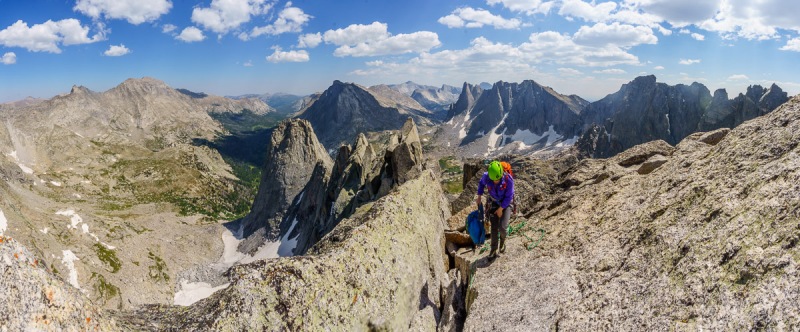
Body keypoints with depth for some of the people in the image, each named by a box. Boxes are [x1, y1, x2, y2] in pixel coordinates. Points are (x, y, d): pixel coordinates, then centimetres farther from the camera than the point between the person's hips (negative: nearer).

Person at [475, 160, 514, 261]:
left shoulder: (508, 180, -31)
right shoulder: (486, 176, -23)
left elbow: (508, 197, -19)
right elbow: (481, 183, 4)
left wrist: (501, 209, -14)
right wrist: (479, 197, 4)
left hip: (506, 204, -3)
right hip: (494, 203, 3)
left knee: (503, 227, -16)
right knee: (494, 228, 2)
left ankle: (502, 240, 20)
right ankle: (493, 251, 17)